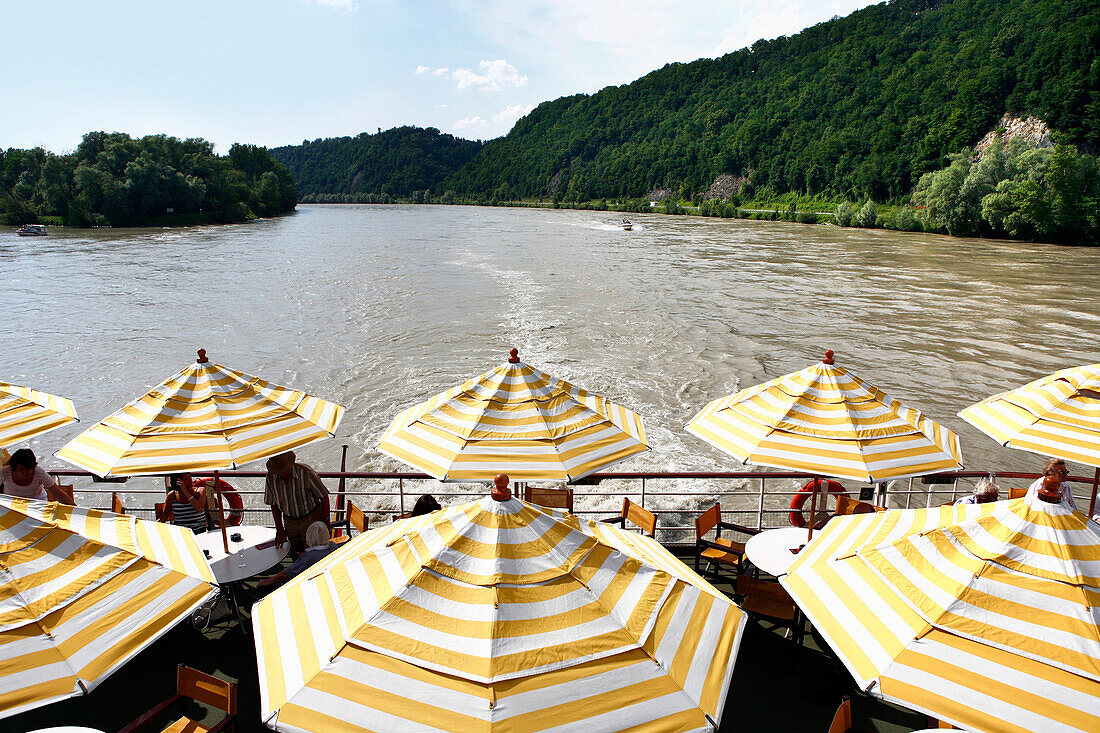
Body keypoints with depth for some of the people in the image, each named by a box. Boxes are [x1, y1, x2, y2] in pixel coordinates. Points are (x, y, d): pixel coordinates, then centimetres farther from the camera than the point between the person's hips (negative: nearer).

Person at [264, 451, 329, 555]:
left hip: (311, 519, -4)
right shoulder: (271, 477, -9)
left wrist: (326, 522, -10)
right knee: (296, 557, 8)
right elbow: (274, 504, 6)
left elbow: (324, 497, -11)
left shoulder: (306, 472, -21)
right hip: (290, 522, 4)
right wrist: (279, 529, 6)